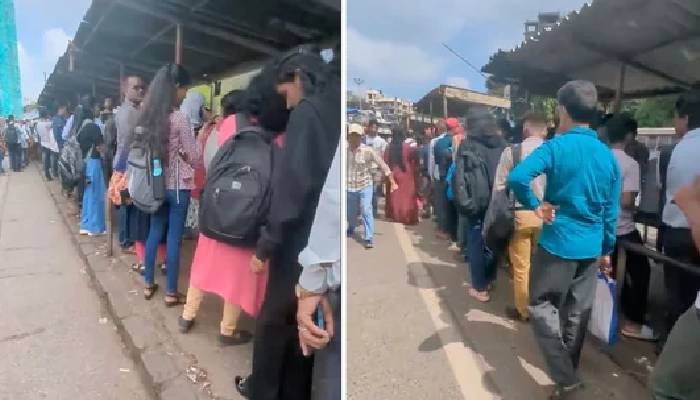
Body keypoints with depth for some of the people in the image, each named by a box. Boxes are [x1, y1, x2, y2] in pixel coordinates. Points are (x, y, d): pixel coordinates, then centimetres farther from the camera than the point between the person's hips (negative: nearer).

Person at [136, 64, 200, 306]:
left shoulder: (148, 115, 3)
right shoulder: (179, 118, -17)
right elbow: (194, 157, -12)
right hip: (177, 186, -6)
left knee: (154, 233, 16)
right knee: (174, 238, 2)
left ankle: (148, 285, 28)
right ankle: (171, 293, 13)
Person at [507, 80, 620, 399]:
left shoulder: (556, 147, -12)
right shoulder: (608, 156, 5)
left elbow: (516, 177, -29)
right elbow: (611, 211, 8)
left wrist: (534, 205, -13)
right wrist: (607, 250, 17)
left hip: (557, 243, -6)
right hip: (591, 247, 6)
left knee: (542, 307, 6)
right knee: (578, 311, 16)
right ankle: (570, 370, 33)